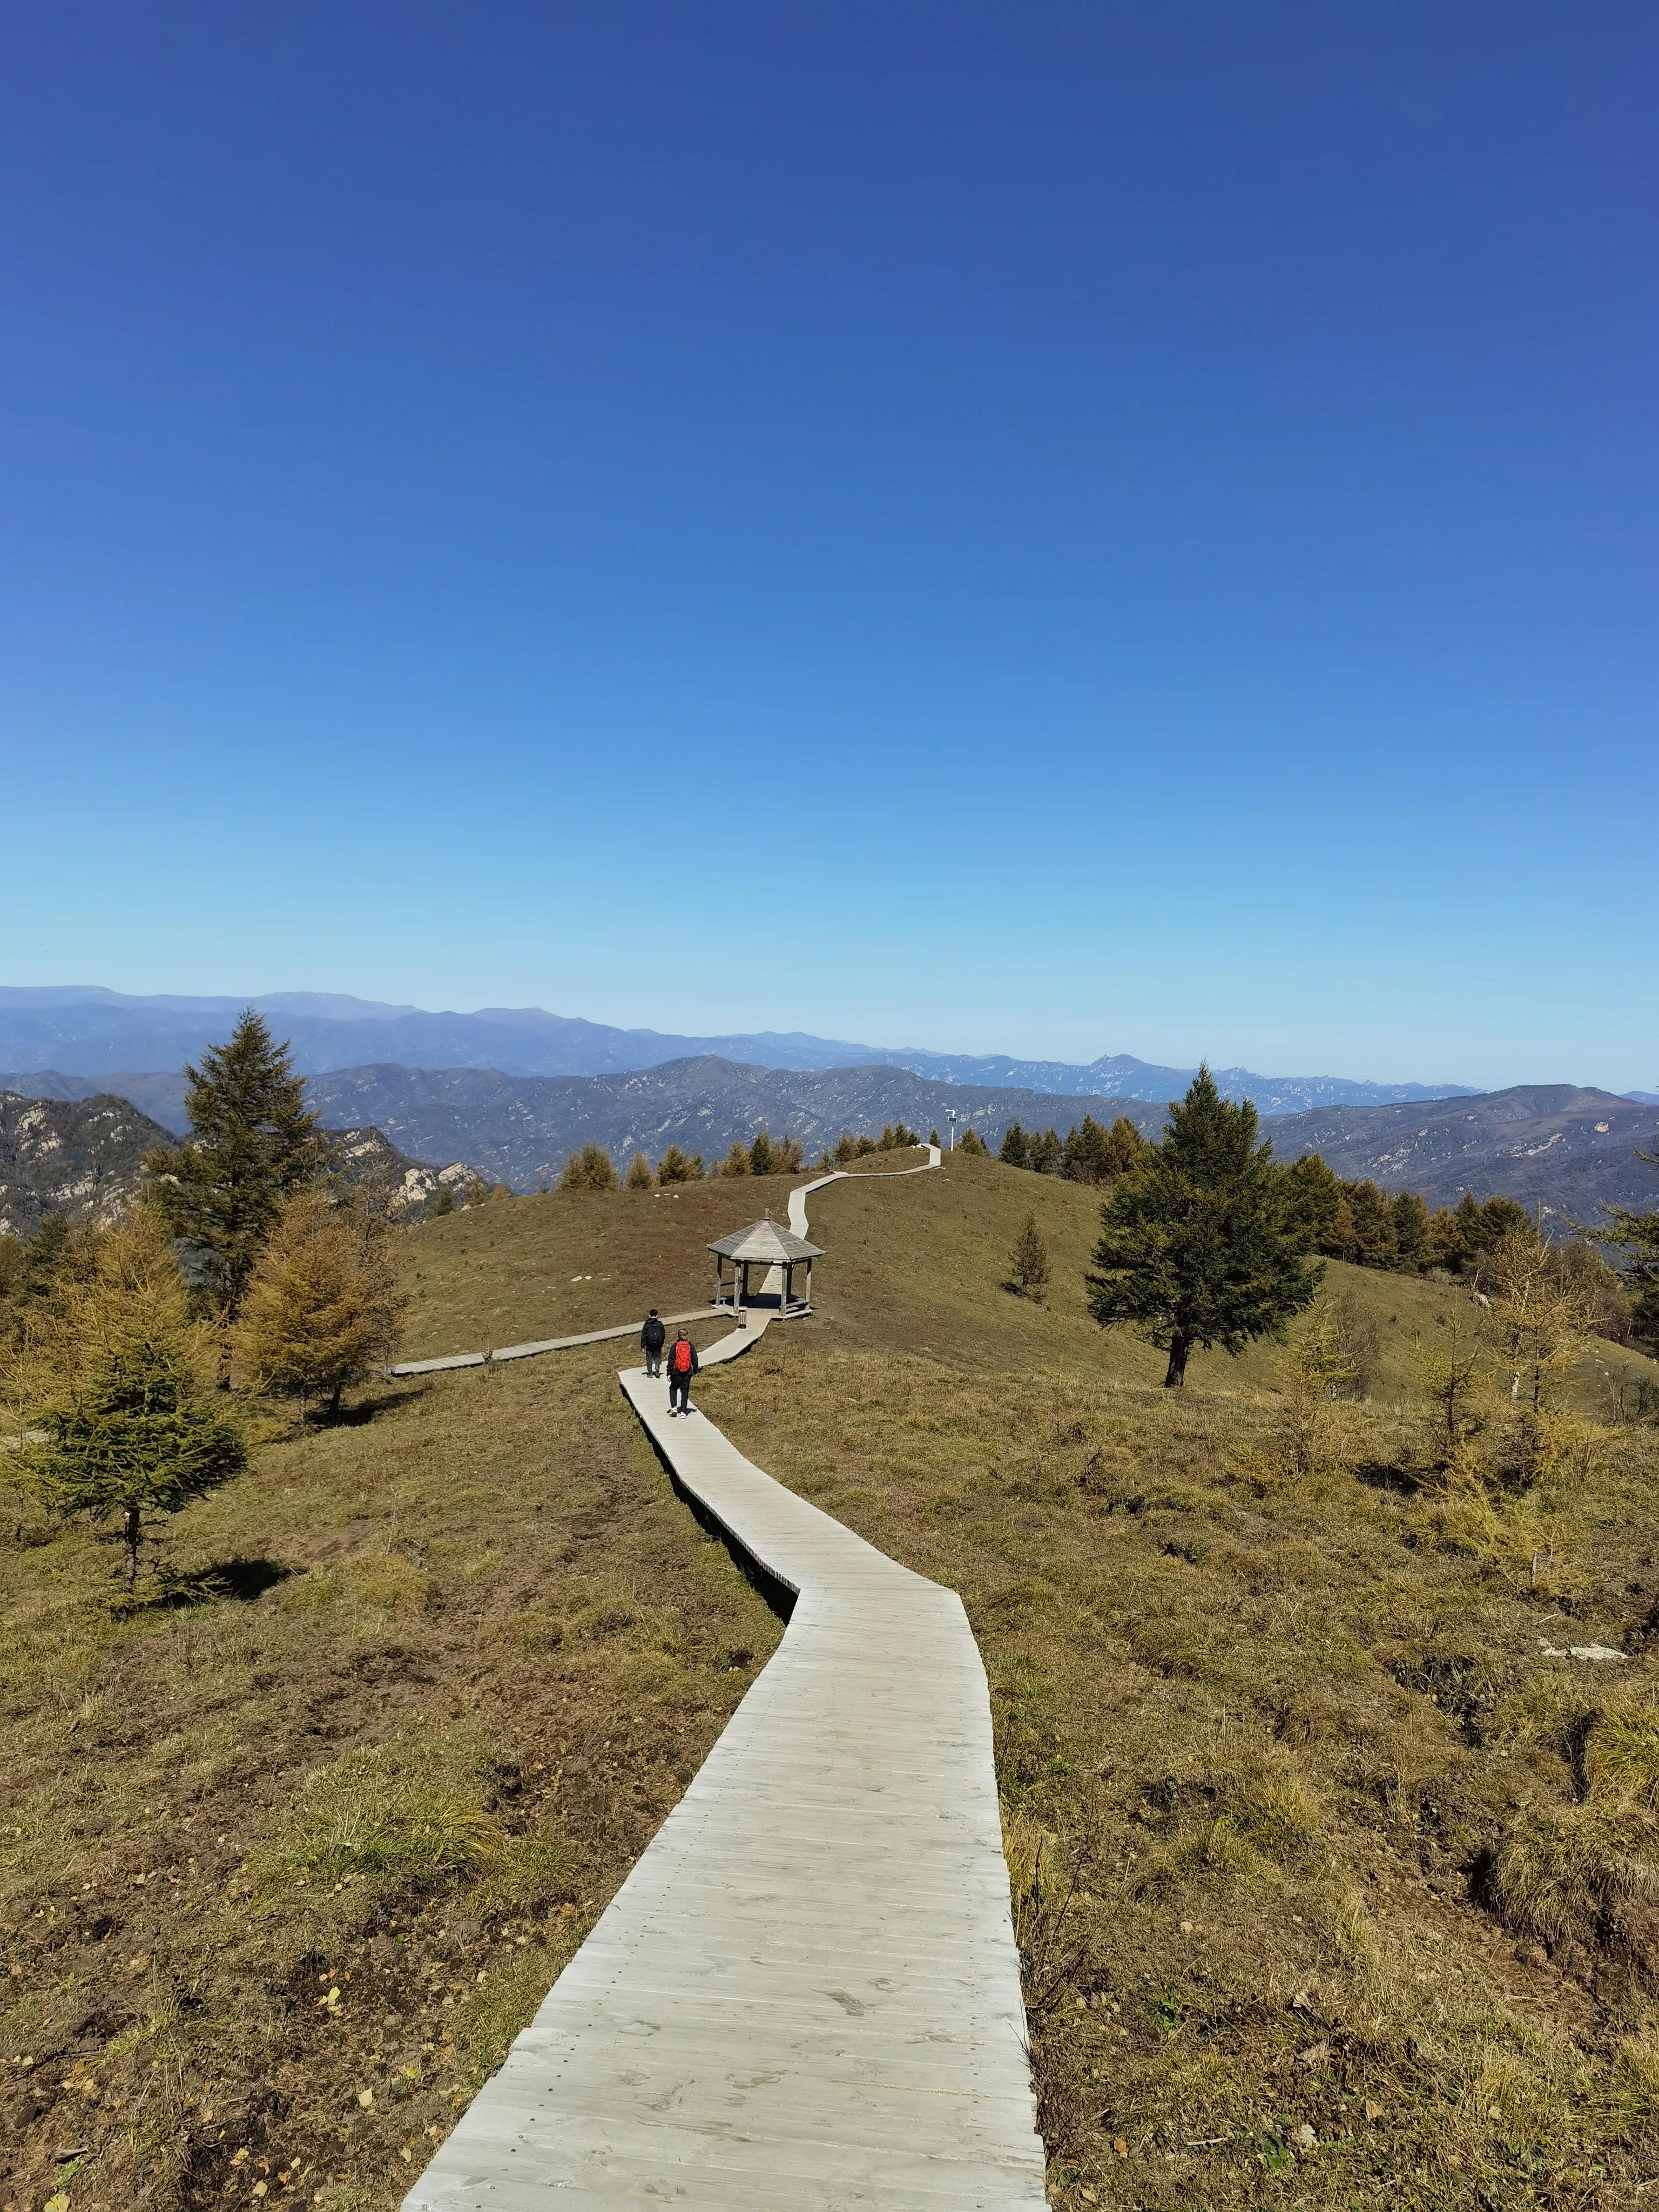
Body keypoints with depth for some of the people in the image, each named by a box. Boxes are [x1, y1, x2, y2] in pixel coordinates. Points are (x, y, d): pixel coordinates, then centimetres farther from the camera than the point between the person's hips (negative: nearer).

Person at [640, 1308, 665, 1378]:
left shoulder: (647, 1324, -7)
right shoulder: (660, 1324, -2)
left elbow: (643, 1336, -6)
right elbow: (663, 1335, 5)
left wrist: (642, 1346, -1)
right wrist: (661, 1343, 20)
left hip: (649, 1345, -1)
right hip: (658, 1345, 1)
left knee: (649, 1358, 11)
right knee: (658, 1357, 14)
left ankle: (650, 1372, 13)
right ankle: (657, 1370, -6)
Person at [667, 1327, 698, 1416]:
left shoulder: (675, 1346, -5)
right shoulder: (691, 1346, 0)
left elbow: (671, 1360, -5)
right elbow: (695, 1360, 4)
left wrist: (669, 1373, -2)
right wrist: (695, 1371, 15)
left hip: (676, 1372, -1)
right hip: (687, 1372, 1)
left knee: (673, 1389, 17)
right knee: (685, 1391, 8)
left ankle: (674, 1407, 1)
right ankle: (683, 1411, 3)